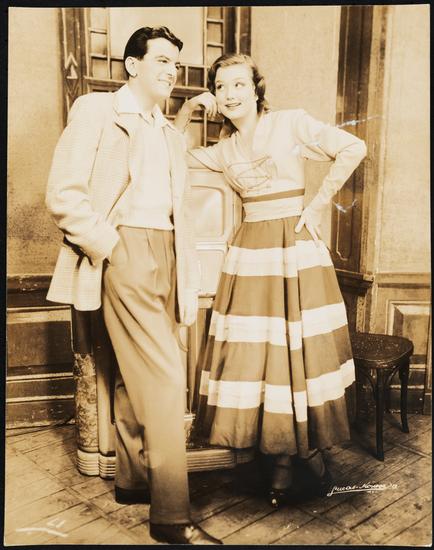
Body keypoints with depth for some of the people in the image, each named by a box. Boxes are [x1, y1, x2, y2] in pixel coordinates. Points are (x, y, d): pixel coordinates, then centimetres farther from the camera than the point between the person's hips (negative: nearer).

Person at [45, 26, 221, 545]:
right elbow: (63, 194, -8)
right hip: (125, 252, -7)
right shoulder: (95, 110, 1)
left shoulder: (171, 134, 23)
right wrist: (109, 247, -13)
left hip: (165, 254, 7)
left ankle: (131, 477, 29)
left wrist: (189, 269, 12)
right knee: (164, 376, -12)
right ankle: (171, 514, -2)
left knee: (136, 374, 14)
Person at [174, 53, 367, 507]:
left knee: (302, 348, -2)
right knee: (255, 351, 1)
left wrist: (316, 206, -7)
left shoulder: (291, 123, 1)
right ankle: (281, 461, 15)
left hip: (296, 245, -4)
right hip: (251, 249, 4)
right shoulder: (223, 150, 14)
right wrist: (187, 109, 10)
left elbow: (354, 149, -3)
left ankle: (311, 447, 18)